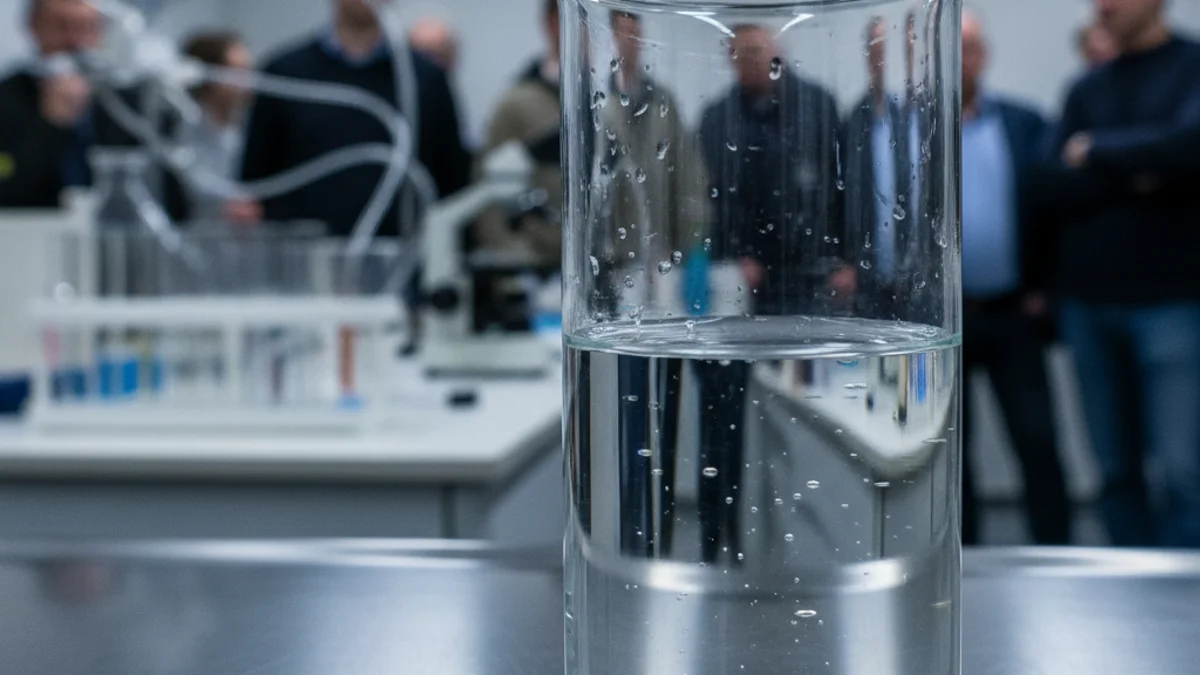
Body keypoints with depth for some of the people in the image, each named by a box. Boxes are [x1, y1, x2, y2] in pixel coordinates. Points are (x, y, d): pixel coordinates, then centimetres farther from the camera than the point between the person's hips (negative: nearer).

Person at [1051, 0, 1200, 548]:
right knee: (1117, 469, 6)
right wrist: (1136, 169, -11)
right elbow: (1061, 189, 4)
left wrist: (1099, 151, -4)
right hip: (1088, 301, 4)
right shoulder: (1086, 90, 14)